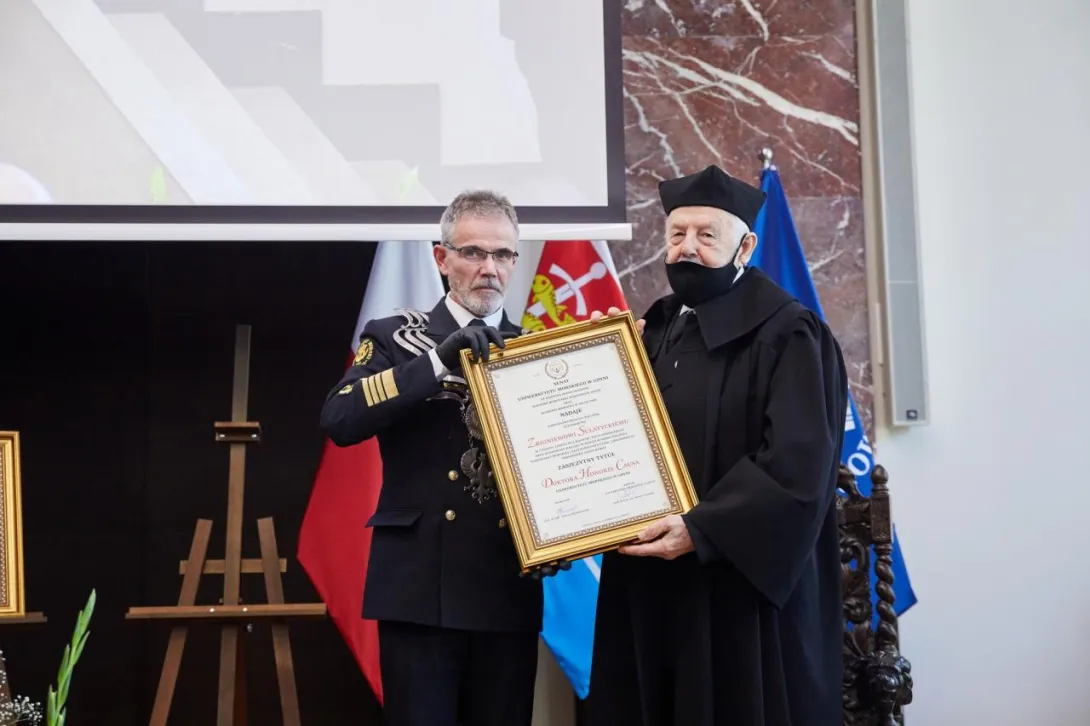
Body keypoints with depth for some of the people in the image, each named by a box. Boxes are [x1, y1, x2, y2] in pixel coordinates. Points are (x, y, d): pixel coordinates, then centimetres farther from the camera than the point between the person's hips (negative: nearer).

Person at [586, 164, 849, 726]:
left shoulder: (785, 334, -9)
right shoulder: (654, 330, 13)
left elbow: (798, 462, -19)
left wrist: (701, 528, -24)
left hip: (744, 582, -6)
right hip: (650, 582, 7)